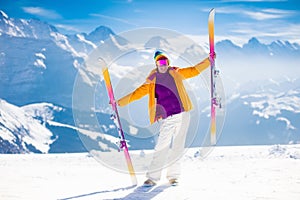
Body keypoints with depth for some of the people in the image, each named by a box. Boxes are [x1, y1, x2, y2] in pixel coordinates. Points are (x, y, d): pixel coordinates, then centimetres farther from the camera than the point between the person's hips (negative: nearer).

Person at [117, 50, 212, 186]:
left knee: (177, 147, 3)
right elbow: (139, 92, 8)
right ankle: (153, 177, -2)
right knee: (161, 148, -9)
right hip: (166, 119, -1)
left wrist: (209, 61, 15)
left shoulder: (176, 74, 10)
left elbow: (194, 70, 18)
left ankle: (173, 176, 12)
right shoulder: (152, 81, 7)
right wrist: (120, 102, 4)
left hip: (182, 115, 1)